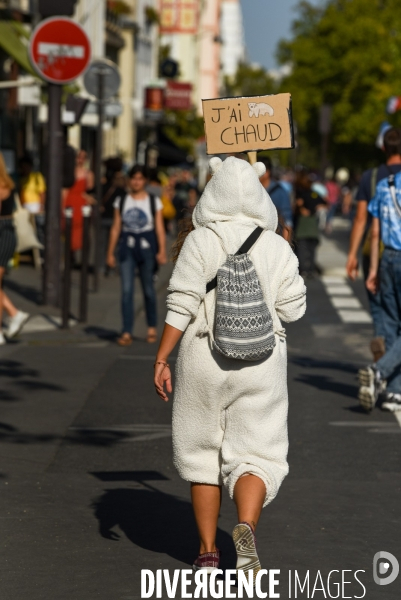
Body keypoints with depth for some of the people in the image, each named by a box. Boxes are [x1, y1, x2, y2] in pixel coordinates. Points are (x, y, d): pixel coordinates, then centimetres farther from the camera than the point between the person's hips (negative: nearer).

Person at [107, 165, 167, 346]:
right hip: (127, 247, 1)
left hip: (147, 247, -1)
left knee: (148, 289, 6)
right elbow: (116, 228, 10)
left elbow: (160, 229, -3)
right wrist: (110, 252, 8)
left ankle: (152, 328, 25)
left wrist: (162, 251, -13)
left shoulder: (154, 202, 2)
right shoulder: (121, 202, 8)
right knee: (127, 290, -7)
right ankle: (127, 333, -7)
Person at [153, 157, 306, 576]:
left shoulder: (199, 242, -8)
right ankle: (246, 527, -25)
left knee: (202, 456, 15)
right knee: (256, 456, 4)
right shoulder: (277, 247, -3)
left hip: (203, 360, 0)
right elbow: (292, 308, -1)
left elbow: (182, 305, -13)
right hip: (260, 366, 0)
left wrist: (161, 360, -9)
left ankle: (208, 551, 17)